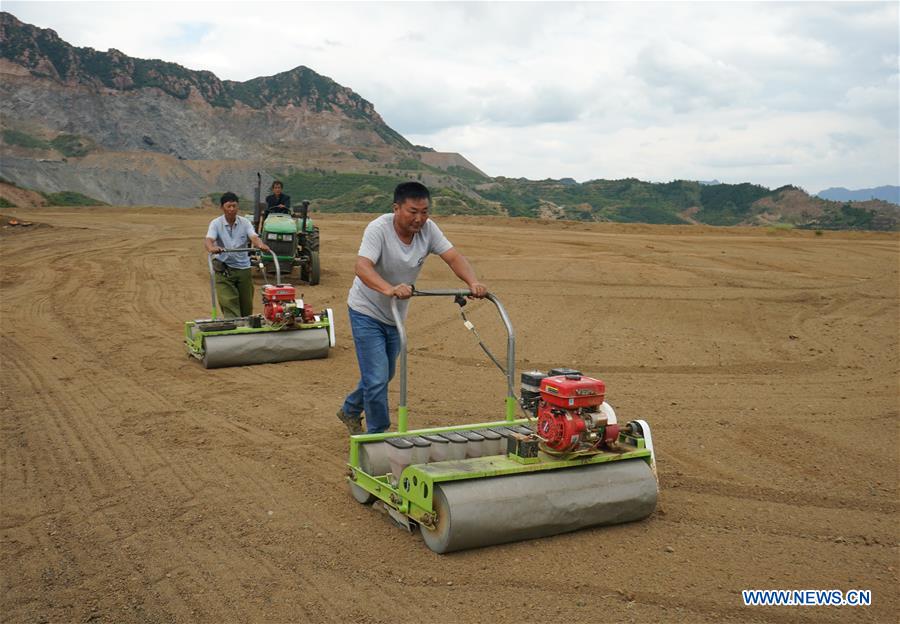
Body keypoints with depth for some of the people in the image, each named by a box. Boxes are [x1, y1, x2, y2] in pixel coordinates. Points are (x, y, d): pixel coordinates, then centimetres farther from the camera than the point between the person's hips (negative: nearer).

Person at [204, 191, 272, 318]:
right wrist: (211, 248, -46)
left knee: (246, 306, 10)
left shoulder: (245, 223, -1)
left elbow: (254, 237, -17)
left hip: (243, 268, 2)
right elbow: (209, 239, -21)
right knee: (228, 303, -12)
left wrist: (261, 245, -42)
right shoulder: (216, 223, -5)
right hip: (224, 269, -2)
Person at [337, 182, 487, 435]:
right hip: (367, 312, -6)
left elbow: (453, 257, -17)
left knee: (383, 375, 20)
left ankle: (350, 411, 45)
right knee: (377, 378, -11)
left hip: (395, 316, 6)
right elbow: (362, 267, -40)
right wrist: (390, 289, -59)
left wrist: (473, 283, -37)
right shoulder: (378, 229, -26)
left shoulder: (427, 229, -11)